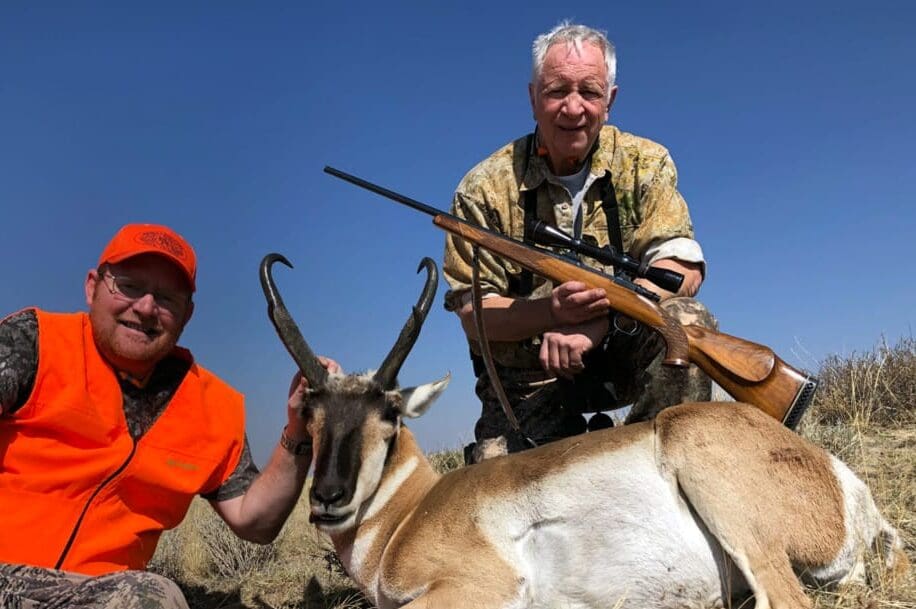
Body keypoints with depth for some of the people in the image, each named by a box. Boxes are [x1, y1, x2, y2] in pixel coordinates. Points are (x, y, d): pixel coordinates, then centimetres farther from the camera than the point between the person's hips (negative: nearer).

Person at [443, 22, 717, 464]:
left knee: (685, 321, -28)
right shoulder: (486, 188, -7)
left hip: (624, 352, 1)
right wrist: (551, 311, -29)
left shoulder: (644, 164, -4)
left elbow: (682, 269, -14)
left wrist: (597, 322, -30)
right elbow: (472, 314, -9)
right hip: (529, 377, 0)